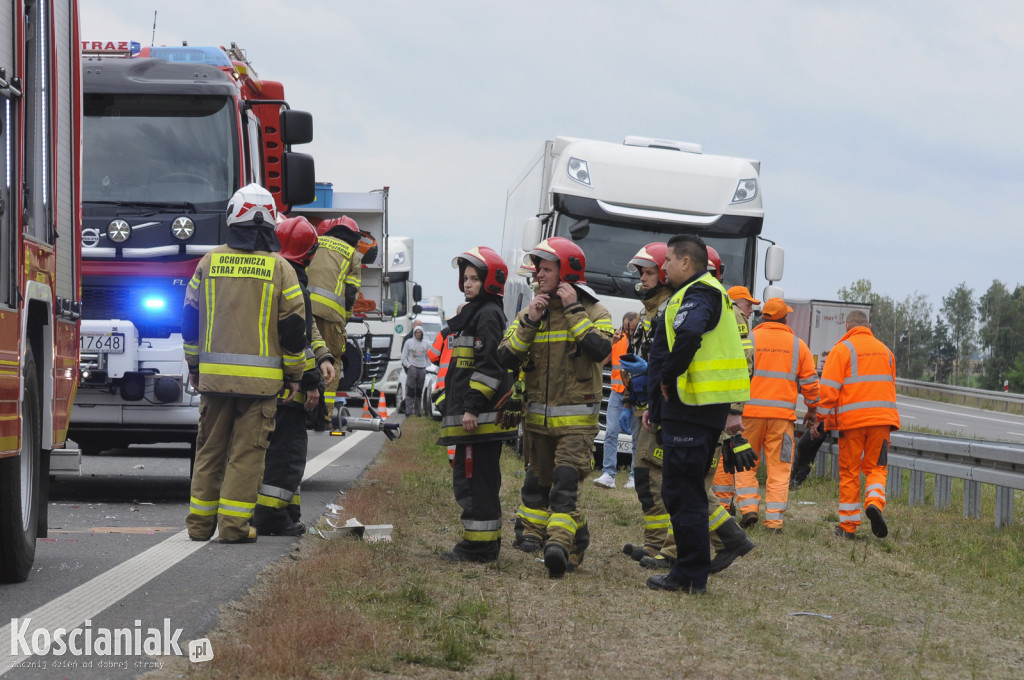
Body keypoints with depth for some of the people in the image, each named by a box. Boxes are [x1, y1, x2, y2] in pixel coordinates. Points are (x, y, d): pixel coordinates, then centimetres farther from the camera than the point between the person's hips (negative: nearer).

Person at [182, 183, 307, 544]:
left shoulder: (209, 262, 5)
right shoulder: (279, 268, -2)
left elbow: (190, 318, 10)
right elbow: (293, 327, -1)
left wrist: (193, 366, 21)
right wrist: (293, 375, 9)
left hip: (214, 374, 3)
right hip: (260, 376, -2)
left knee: (210, 447, 11)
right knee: (247, 451, 1)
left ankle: (200, 522, 13)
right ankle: (234, 524, -1)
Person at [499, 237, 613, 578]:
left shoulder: (593, 312, -3)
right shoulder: (530, 311, 8)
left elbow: (601, 348, -23)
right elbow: (506, 358, -1)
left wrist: (573, 310, -19)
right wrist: (530, 322, -12)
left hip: (576, 418, -5)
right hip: (538, 417, 5)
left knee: (565, 481, -17)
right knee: (538, 479, 16)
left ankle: (559, 545, -27)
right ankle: (533, 531, 36)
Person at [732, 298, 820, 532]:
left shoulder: (749, 339, 1)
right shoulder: (798, 345, 7)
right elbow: (810, 382, 10)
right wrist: (812, 410, 23)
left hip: (750, 411, -1)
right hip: (782, 415, 1)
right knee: (779, 468, 4)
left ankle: (748, 507, -4)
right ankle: (774, 520, -1)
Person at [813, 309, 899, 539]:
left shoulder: (842, 349, -1)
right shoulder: (884, 350, 16)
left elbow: (829, 388, -8)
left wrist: (820, 418, -3)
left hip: (851, 418, -3)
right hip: (881, 418, 3)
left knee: (849, 472, 4)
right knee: (876, 467, 10)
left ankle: (848, 526, 6)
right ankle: (875, 501, -20)